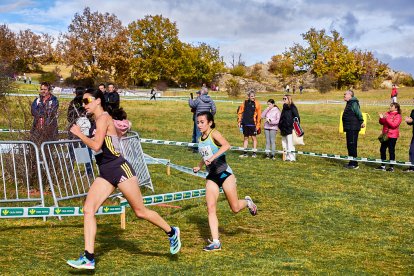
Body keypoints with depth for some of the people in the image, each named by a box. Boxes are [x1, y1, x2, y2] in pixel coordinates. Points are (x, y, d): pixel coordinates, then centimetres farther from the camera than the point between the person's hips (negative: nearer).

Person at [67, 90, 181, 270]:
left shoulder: (103, 118, -12)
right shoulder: (99, 120, 16)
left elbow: (96, 145, -22)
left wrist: (79, 133, -11)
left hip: (119, 169, -9)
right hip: (105, 173, 9)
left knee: (140, 211, 3)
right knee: (88, 209, -6)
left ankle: (171, 232, 25)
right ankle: (89, 258, -7)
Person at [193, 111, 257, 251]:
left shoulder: (214, 134, -13)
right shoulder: (201, 139, 9)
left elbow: (226, 145, -35)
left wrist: (212, 158, -41)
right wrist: (199, 166, 16)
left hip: (224, 173, -6)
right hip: (211, 176, 6)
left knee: (235, 208, 3)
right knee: (211, 208, -9)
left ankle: (247, 202, 38)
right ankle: (215, 242, -7)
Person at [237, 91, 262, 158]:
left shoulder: (256, 104, -3)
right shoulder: (245, 103, 6)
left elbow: (259, 115, -5)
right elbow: (240, 112, 12)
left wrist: (258, 124, -9)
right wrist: (239, 121, 7)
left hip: (252, 124, -4)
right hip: (245, 123, 4)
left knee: (254, 137, 2)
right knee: (245, 138, 10)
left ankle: (254, 152, 11)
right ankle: (245, 153, 17)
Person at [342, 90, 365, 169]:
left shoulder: (354, 103, -15)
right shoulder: (349, 103, 17)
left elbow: (358, 113, -24)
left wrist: (361, 122, -27)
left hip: (353, 129, -11)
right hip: (349, 128, 11)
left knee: (352, 145, -8)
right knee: (349, 145, 15)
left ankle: (354, 164, -4)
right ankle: (352, 163, 23)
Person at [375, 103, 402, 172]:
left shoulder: (398, 116, -7)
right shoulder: (387, 114, 11)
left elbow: (394, 125, -21)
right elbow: (382, 123, 12)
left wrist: (387, 119, -25)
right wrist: (381, 118, -8)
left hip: (392, 136, -7)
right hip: (385, 135, 7)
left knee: (391, 151, -2)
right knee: (382, 149, 9)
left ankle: (391, 167, 4)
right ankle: (383, 166, 18)